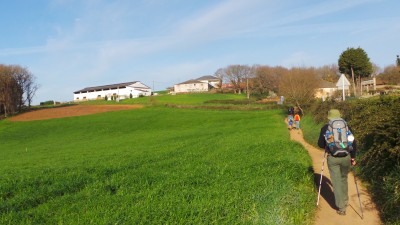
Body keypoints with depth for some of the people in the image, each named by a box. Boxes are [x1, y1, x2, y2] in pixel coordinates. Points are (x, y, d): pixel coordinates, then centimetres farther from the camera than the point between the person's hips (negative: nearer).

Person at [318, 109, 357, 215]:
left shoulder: (325, 128, -1)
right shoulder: (347, 127, 3)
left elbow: (320, 144, 3)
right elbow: (353, 144, 2)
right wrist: (353, 157, 12)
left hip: (332, 158, -2)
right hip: (346, 157, 2)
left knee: (336, 182, 4)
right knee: (344, 179, 23)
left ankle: (341, 208, 6)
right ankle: (345, 201, 36)